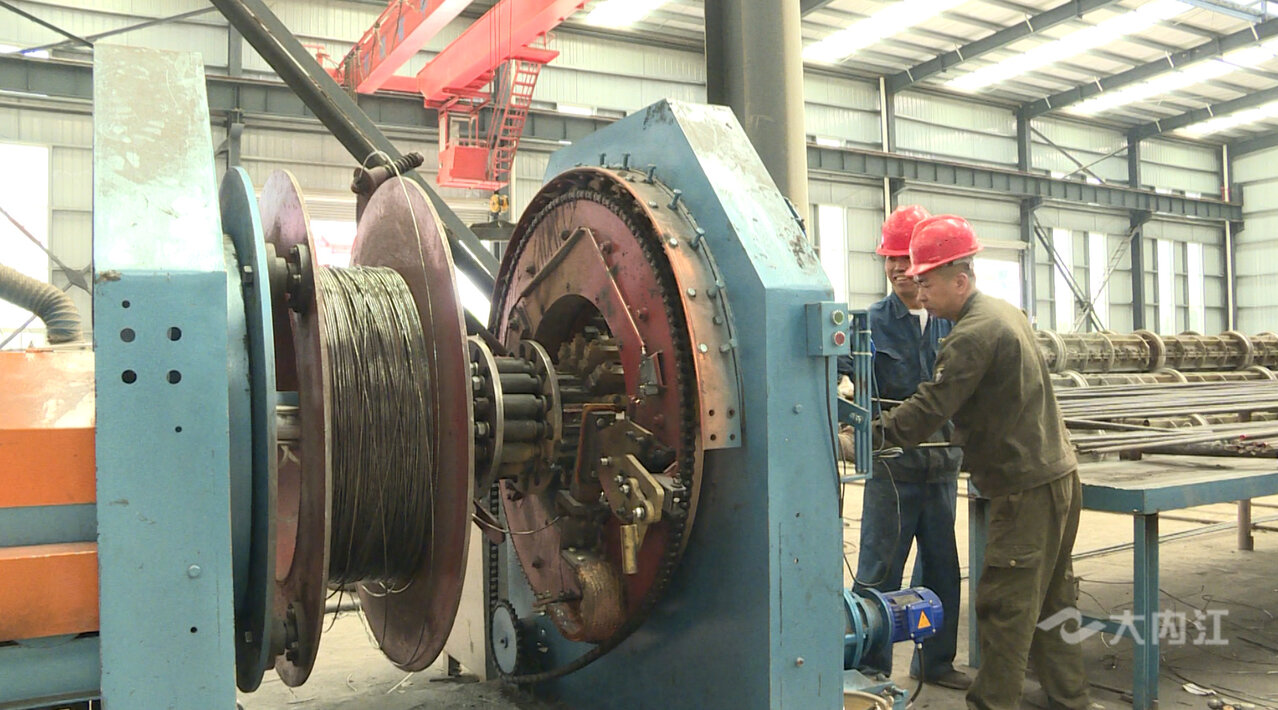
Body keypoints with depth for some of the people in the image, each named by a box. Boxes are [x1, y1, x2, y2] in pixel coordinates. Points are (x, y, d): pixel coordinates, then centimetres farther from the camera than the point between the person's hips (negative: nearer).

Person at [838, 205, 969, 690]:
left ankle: (936, 661, 34)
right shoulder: (873, 323, -6)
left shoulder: (952, 322, 5)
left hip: (942, 467, 4)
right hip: (892, 468, -4)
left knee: (942, 571, 16)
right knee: (878, 575, 3)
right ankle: (872, 671, 17)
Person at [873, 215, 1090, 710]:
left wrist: (870, 436, -19)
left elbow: (931, 409, -23)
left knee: (1005, 607, -4)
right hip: (1056, 475, 10)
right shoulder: (1003, 312, 13)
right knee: (1050, 601, 18)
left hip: (1027, 488, -10)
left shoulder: (974, 333, -19)